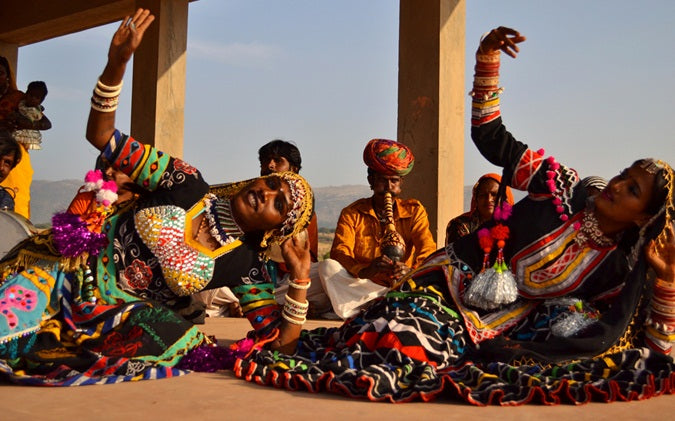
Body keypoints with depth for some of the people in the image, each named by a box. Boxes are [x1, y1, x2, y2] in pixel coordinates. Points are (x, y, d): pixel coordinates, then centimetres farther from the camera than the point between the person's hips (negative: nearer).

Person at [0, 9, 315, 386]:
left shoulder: (246, 267, -3)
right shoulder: (188, 185, -4)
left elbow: (280, 342, -4)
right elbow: (101, 136, -4)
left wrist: (300, 281, -15)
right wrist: (117, 63, -19)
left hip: (122, 313, 3)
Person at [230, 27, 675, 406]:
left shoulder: (621, 268, 0)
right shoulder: (565, 189, -2)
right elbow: (494, 141, 2)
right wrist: (487, 62, -6)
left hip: (486, 334, -2)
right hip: (447, 284, 2)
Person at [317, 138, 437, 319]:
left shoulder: (414, 211, 7)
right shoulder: (352, 214, 5)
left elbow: (428, 251, -8)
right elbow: (339, 253, -11)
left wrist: (411, 271, -33)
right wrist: (364, 270, -34)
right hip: (362, 287, 0)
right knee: (328, 267, -25)